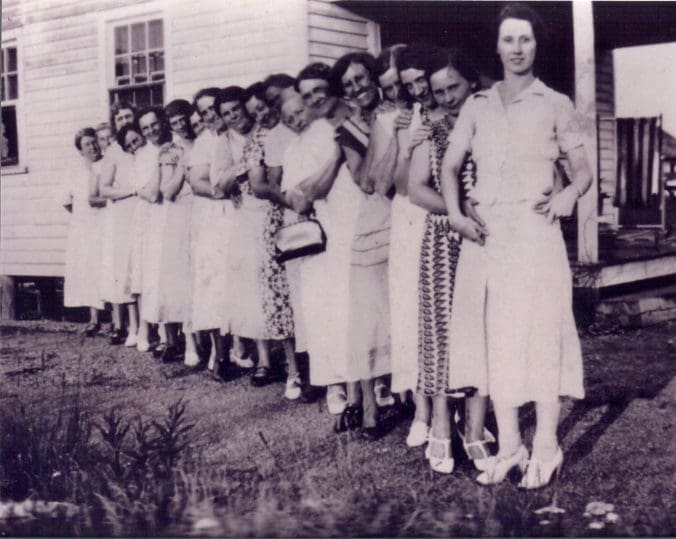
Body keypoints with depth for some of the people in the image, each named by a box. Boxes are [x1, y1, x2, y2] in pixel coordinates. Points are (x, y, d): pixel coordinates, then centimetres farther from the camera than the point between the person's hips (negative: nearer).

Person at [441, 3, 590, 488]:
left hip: (533, 230, -3)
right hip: (483, 233, 3)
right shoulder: (477, 106, 14)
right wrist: (455, 213, -9)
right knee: (493, 334, 3)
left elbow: (583, 169, 6)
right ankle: (509, 444, 11)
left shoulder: (555, 104, 8)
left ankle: (546, 446, 3)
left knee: (539, 330, -5)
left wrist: (569, 196, -15)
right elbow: (450, 166, 9)